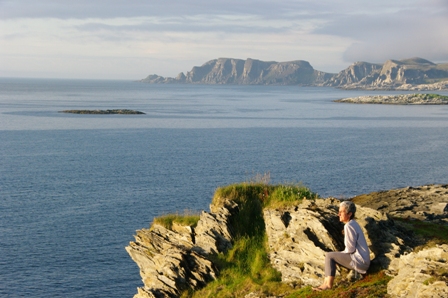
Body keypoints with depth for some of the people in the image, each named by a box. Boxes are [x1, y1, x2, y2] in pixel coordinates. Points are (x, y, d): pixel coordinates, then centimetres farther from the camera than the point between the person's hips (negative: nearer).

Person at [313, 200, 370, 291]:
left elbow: (350, 249, -18)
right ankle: (325, 283, 7)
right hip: (362, 260, 10)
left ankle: (329, 285, -3)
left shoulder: (348, 226, -17)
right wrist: (340, 255, 11)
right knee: (331, 256, 13)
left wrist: (340, 254, 1)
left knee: (329, 256, -7)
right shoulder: (354, 224, 14)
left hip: (359, 261, -10)